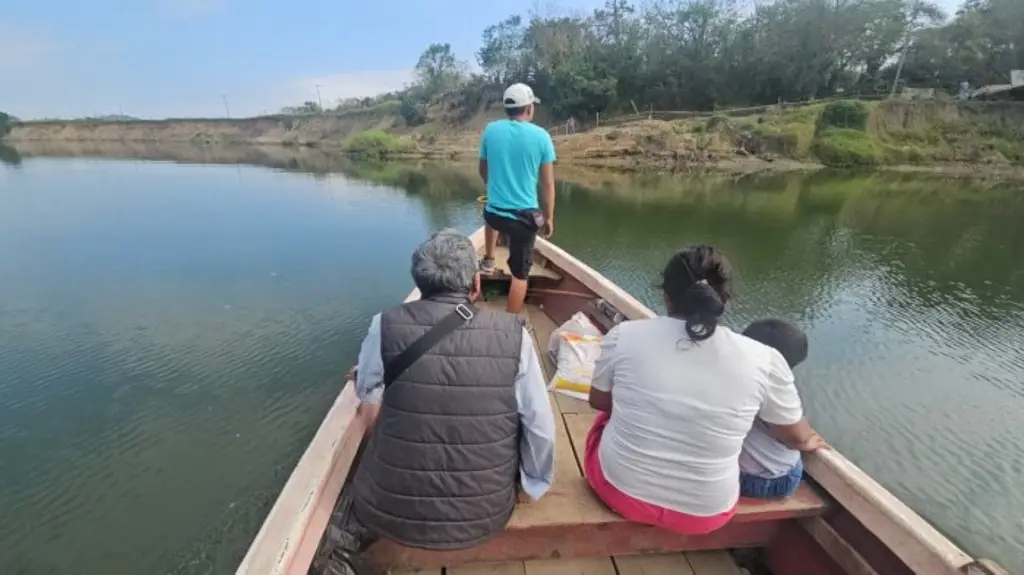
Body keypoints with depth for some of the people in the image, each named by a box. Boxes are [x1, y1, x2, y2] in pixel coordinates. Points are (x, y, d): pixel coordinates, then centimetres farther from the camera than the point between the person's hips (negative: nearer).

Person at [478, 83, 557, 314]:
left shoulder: (490, 130, -1)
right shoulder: (541, 136, -7)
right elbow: (548, 184, -4)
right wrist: (549, 217, 8)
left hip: (495, 211, 3)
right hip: (525, 216, -3)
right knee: (520, 274, 10)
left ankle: (488, 260, 46)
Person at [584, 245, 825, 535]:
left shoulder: (624, 335, -17)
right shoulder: (763, 360, -16)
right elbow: (797, 436, 2)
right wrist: (811, 440, 26)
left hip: (621, 487, 0)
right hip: (703, 513, 1)